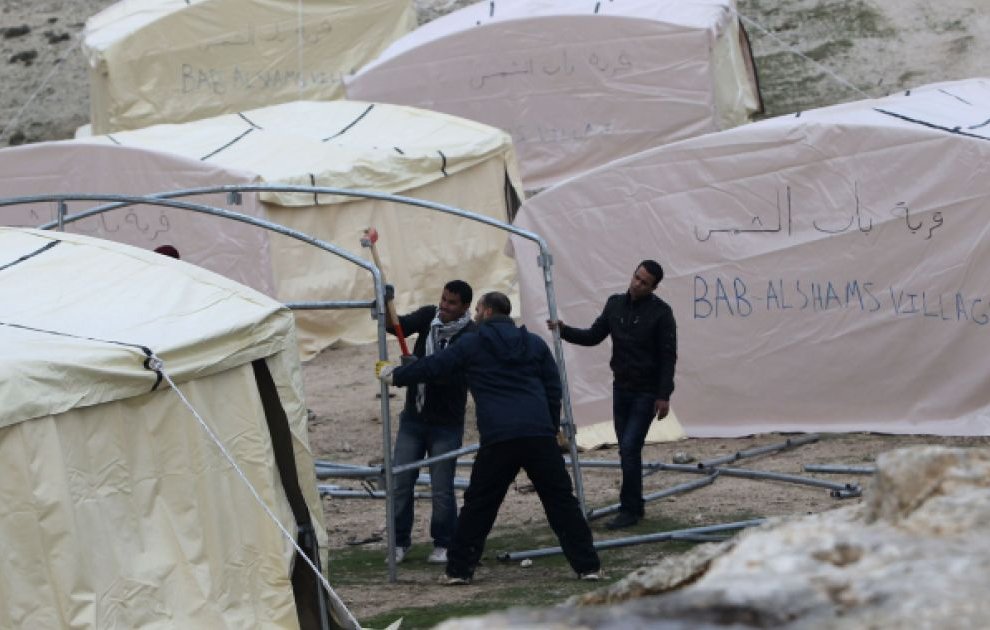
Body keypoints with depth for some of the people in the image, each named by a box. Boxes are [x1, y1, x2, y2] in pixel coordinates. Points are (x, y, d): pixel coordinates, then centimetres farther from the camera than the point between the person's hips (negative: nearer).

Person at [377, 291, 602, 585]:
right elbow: (554, 388, 17)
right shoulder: (534, 343, 17)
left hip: (497, 439, -2)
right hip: (540, 434, 2)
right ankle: (588, 566, 1)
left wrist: (394, 375, 29)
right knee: (561, 500, 5)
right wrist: (553, 428, 24)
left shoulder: (471, 344, 9)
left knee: (478, 505, 9)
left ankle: (458, 569, 10)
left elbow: (432, 367, 14)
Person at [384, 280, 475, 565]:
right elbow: (401, 325, -12)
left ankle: (443, 545, 12)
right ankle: (399, 542, 15)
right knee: (400, 482, 2)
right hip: (413, 417, 4)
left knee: (442, 488, -4)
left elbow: (455, 377, -26)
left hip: (446, 423, -4)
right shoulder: (429, 316, 1)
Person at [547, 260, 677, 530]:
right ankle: (635, 506, 19)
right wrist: (564, 330, -6)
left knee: (630, 447, -14)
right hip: (621, 387, 6)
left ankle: (629, 510, -10)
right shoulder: (615, 304, 6)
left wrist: (664, 396, -14)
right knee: (628, 449, 10)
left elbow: (668, 356, -11)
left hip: (646, 392, -6)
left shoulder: (660, 312, -11)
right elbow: (594, 336, 10)